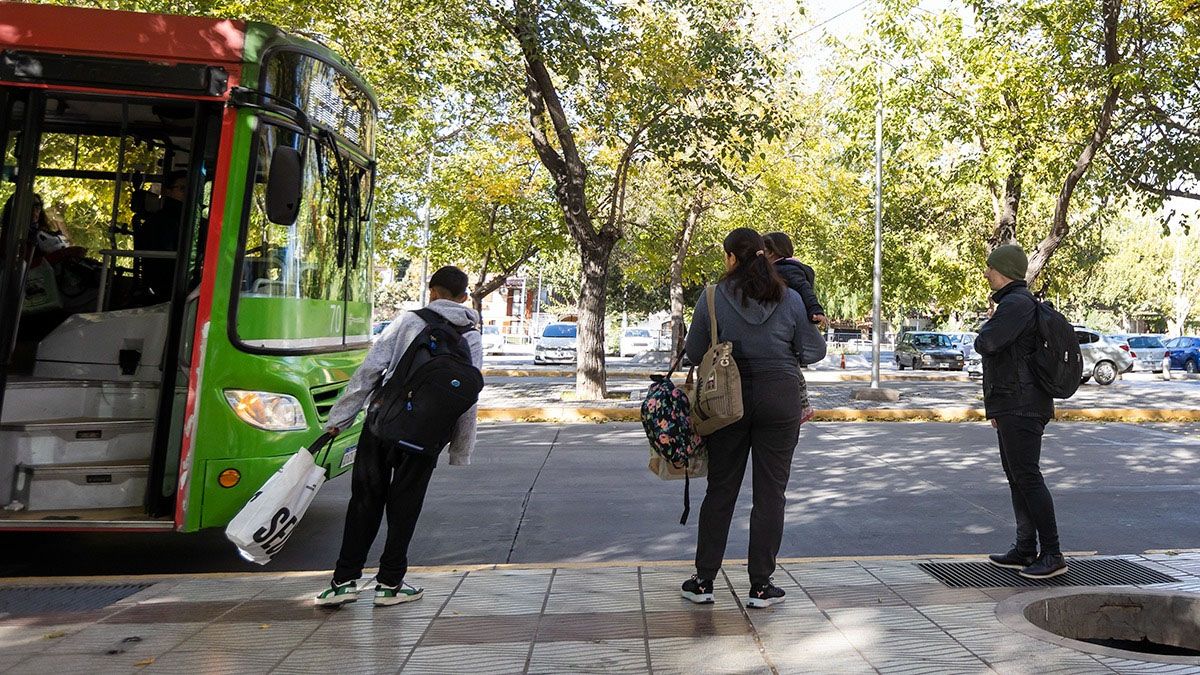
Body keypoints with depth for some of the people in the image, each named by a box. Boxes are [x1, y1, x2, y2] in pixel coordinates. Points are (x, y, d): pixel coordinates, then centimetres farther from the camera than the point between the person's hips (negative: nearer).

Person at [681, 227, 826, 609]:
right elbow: (815, 351, 5)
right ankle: (760, 585, 12)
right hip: (780, 400, 0)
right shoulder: (790, 299, -2)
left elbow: (694, 352, -3)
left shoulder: (713, 298, -5)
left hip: (728, 400, 0)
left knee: (720, 490, 9)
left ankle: (703, 581, 16)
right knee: (770, 492, 7)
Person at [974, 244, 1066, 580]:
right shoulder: (1016, 302, 20)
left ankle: (1052, 554, -5)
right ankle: (1025, 551, 19)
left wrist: (986, 327, -1)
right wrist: (995, 406, 25)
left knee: (1027, 477, -10)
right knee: (1016, 476, 13)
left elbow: (985, 344, -26)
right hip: (1012, 407, 11)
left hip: (1021, 407, -11)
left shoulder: (1016, 304, -14)